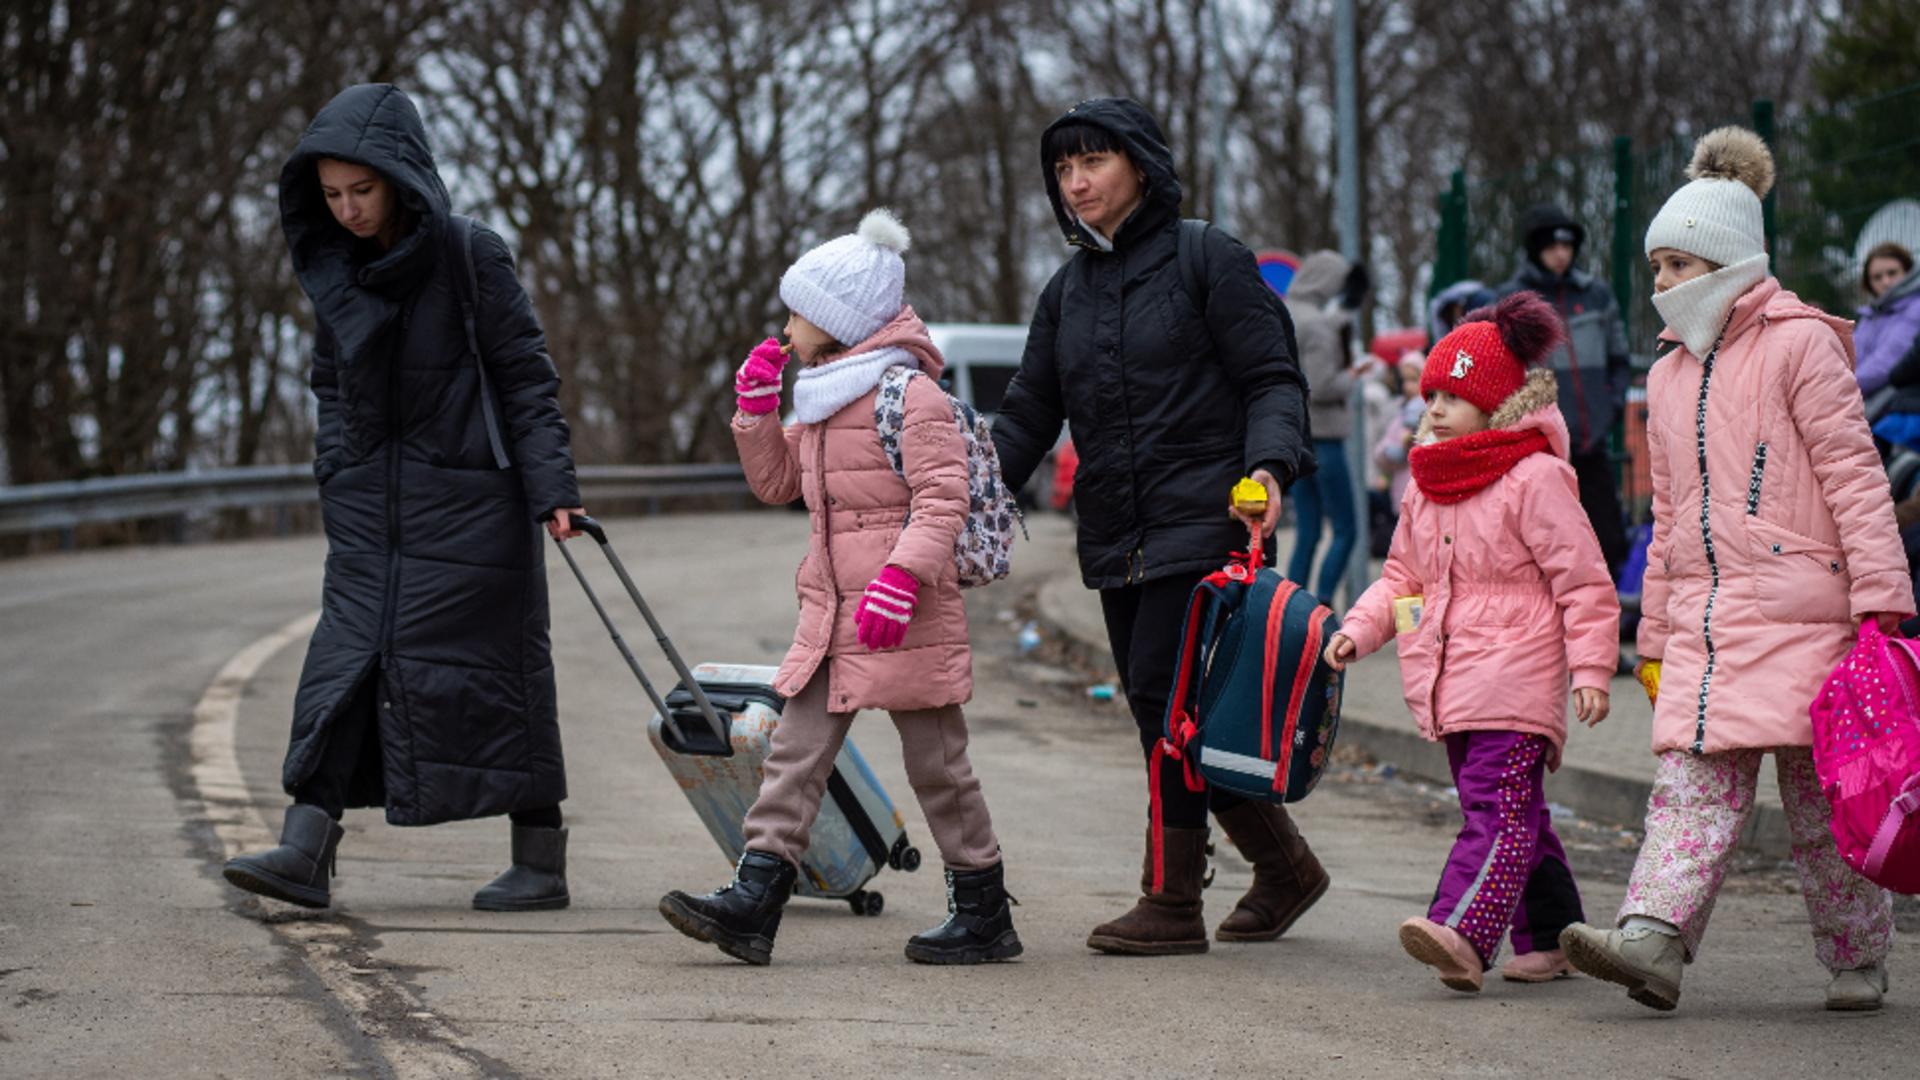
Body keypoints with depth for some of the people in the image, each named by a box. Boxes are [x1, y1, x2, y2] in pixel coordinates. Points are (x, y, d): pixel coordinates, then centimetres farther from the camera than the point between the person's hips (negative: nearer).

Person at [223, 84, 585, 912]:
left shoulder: (470, 259, -9)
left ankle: (541, 862, 8)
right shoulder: (333, 270, 7)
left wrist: (551, 486, -14)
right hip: (369, 503, 5)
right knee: (345, 658, -3)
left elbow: (527, 378, -8)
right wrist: (335, 469, 8)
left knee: (487, 667, -2)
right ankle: (305, 851, -8)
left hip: (467, 501, -5)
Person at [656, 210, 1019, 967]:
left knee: (936, 762, 0)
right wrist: (756, 409, 12)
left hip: (906, 615, -9)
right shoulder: (823, 400, 17)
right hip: (833, 611, 9)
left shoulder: (909, 394, -11)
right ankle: (754, 900, -5)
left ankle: (984, 914, 10)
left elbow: (942, 498, -18)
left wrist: (901, 576, -29)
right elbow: (776, 483, 25)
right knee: (796, 748, 0)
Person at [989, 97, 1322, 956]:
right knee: (1160, 708, 7)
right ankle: (1282, 866, 22)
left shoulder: (1208, 261, -3)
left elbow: (1274, 379, -5)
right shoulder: (1068, 291, 16)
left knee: (1163, 691, -13)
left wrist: (1269, 464, -23)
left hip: (1200, 522, -7)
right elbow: (1028, 417, 16)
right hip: (1115, 541, 7)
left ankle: (1172, 901, -6)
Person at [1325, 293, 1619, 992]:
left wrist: (1590, 668, -13)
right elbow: (1402, 577, 26)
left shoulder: (1535, 478, -7)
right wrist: (1359, 628, 10)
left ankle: (1461, 934, -31)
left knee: (1498, 811, -16)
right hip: (1453, 688, 8)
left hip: (1514, 680, -8)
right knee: (1516, 814, 14)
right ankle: (1551, 936, 22)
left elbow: (1585, 583, -8)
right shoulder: (1425, 486, 17)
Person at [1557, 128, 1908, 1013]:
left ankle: (1856, 961, 9)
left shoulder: (1799, 342, -1)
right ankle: (1653, 942, -21)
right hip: (1702, 618, 6)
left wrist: (1880, 595, -13)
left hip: (1797, 610, -6)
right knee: (1692, 781, -8)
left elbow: (1852, 473, -6)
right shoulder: (1671, 374, 21)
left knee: (1820, 791, -2)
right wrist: (1655, 634, 23)